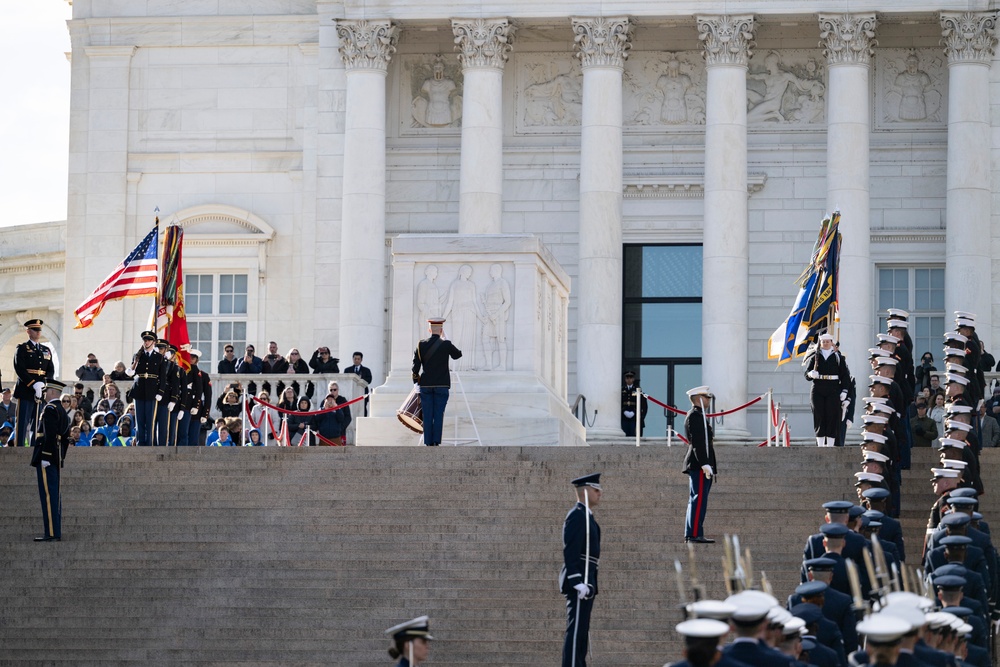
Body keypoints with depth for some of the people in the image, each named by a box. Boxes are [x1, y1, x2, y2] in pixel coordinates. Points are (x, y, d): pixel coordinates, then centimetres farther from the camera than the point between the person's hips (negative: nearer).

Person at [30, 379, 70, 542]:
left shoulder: (50, 409, -12)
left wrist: (44, 458, -22)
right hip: (56, 459, 10)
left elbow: (50, 435, -21)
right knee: (54, 495, 12)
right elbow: (65, 437, 21)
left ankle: (51, 533, -12)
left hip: (47, 456, -10)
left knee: (48, 496, -10)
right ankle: (56, 533, 13)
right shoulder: (62, 411, 18)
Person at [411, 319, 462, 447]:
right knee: (439, 415, -1)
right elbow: (458, 354, 13)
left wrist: (416, 379, 11)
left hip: (425, 385, 2)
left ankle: (429, 443, 4)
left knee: (427, 416, 4)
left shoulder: (421, 345, 0)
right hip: (442, 385, -2)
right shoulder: (446, 344, -6)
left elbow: (416, 365, -1)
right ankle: (436, 442, -6)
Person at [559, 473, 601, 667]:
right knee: (576, 629, -12)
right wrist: (578, 583, -24)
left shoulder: (586, 516, 20)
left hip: (586, 582, 11)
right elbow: (570, 553, -20)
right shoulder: (577, 516, -13)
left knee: (581, 631, 10)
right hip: (580, 580, -11)